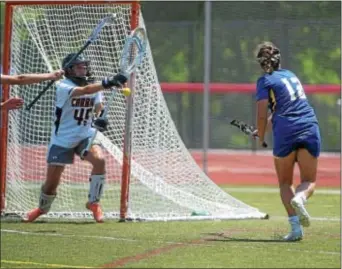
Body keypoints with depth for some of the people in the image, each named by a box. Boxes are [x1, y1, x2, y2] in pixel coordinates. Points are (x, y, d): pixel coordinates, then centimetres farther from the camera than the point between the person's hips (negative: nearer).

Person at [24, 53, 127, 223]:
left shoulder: (94, 86, -1)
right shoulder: (63, 87, -20)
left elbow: (99, 107, 8)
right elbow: (85, 91, -37)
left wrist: (100, 119, -17)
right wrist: (107, 83, -51)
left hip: (86, 135, 3)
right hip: (62, 139, -3)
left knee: (99, 160, -27)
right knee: (51, 183, 2)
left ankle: (94, 203, -9)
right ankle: (42, 208, 36)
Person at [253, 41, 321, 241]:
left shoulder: (265, 81, 3)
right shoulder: (291, 75, 22)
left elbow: (262, 115, -3)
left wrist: (261, 137, 12)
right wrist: (264, 128, 38)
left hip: (286, 133, -4)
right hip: (310, 128, 4)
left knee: (285, 182, 11)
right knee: (309, 181, 11)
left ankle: (295, 227, -7)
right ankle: (300, 198, -25)